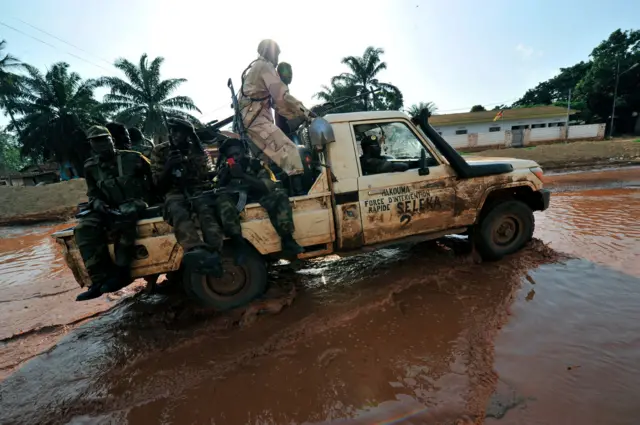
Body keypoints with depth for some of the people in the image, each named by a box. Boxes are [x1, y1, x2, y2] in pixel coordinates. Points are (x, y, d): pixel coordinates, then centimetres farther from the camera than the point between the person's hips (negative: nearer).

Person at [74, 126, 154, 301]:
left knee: (125, 217, -40)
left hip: (134, 202, -5)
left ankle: (121, 272, -31)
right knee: (84, 228, -23)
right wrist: (99, 204, -5)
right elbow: (93, 194, 17)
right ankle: (100, 279, -24)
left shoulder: (131, 157, -1)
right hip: (110, 207, 5)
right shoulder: (91, 166, 11)